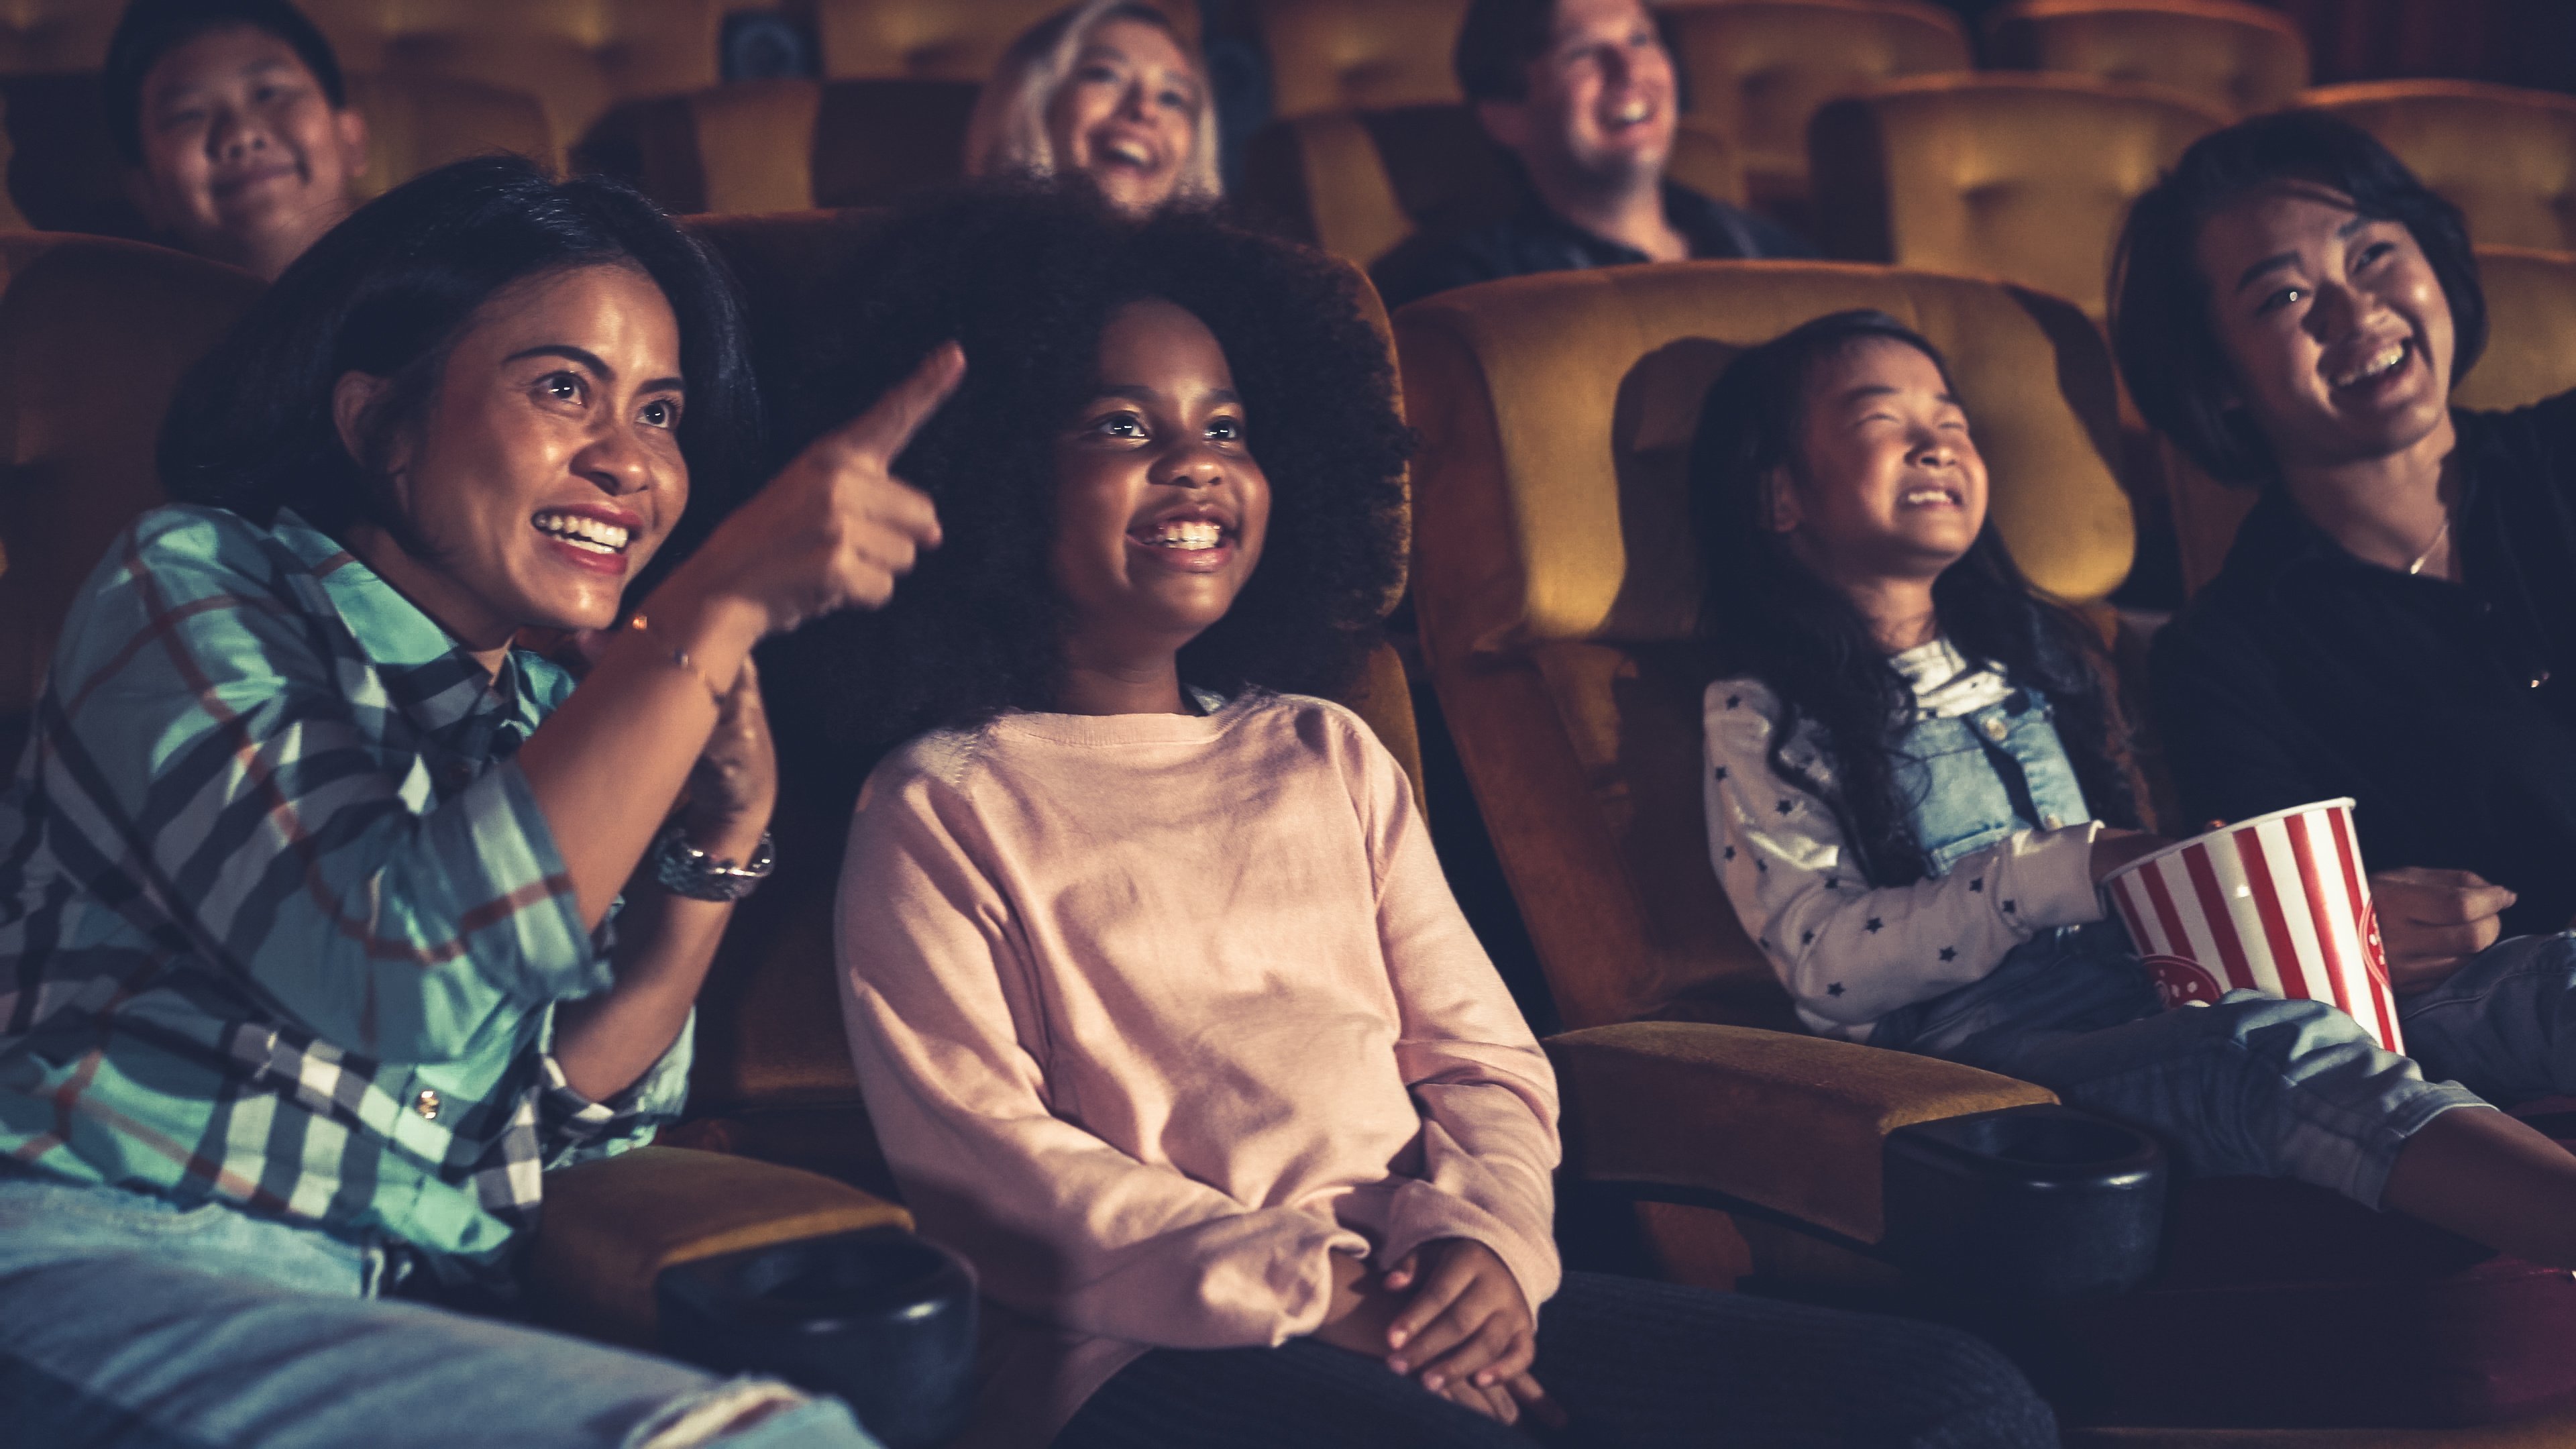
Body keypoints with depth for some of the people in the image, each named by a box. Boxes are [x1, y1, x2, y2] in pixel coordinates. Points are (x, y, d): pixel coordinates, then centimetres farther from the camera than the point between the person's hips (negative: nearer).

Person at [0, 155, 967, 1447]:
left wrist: (723, 835, 0)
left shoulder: (554, 720, 17)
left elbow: (563, 1130, 12)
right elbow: (392, 975, -19)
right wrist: (722, 606, -20)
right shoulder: (191, 588, -1)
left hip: (406, 1326, 6)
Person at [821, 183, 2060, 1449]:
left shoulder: (1329, 755, 24)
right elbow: (977, 1156, -4)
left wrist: (1483, 1233, -6)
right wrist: (1306, 1294, -14)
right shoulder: (942, 809, 8)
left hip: (1442, 1304, 6)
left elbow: (1482, 1057, 18)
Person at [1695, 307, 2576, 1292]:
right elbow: (1823, 960, -9)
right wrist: (2063, 871, -17)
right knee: (2282, 1049, -37)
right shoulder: (1761, 718, 4)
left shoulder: (2025, 652, 27)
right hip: (1964, 1021, -7)